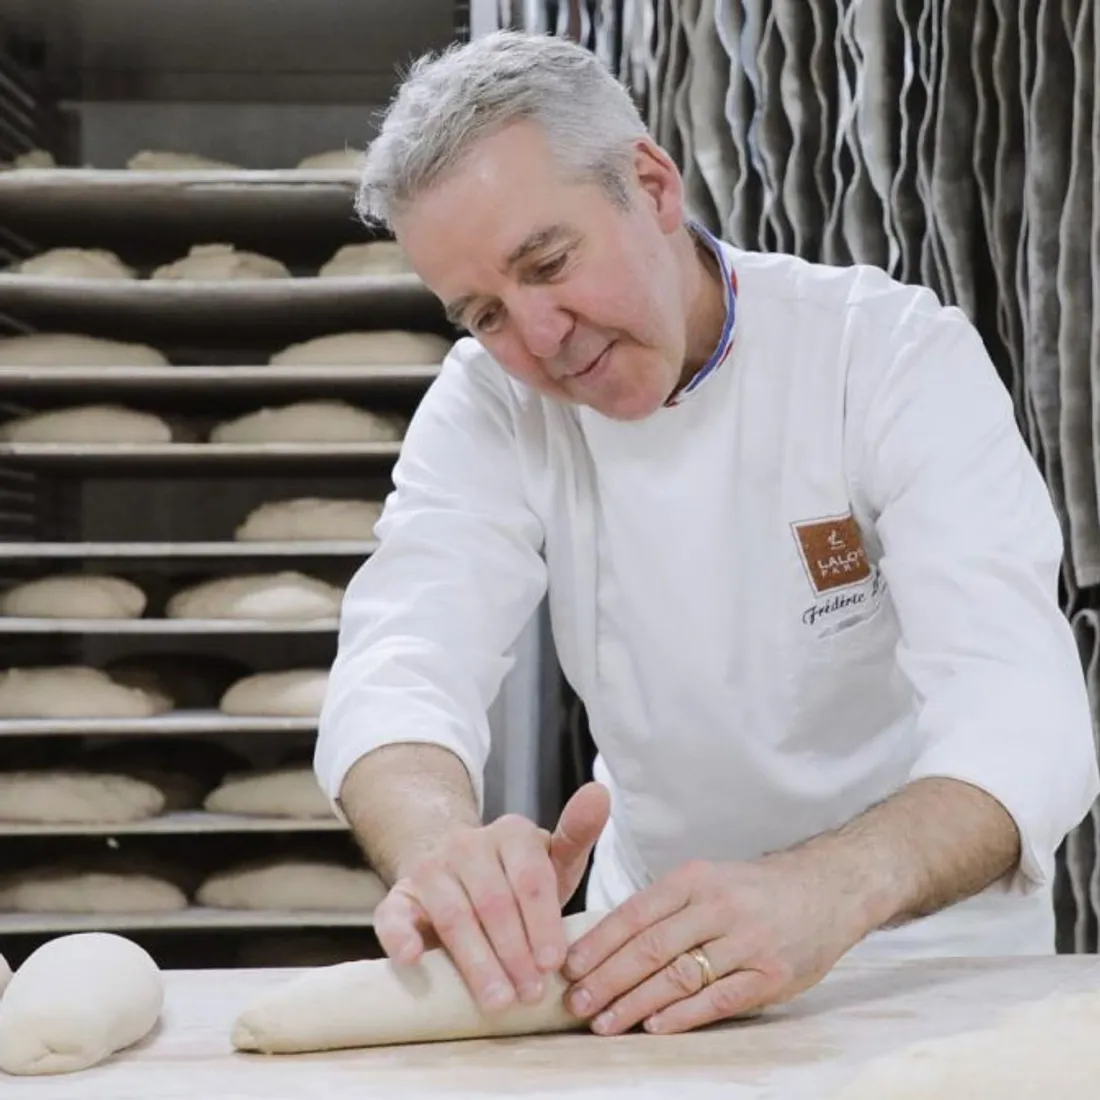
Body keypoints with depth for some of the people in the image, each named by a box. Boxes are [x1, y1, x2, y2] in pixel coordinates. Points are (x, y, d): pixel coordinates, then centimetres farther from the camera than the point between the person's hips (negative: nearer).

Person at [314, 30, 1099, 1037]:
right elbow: (401, 667, -21)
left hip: (932, 949, -2)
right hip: (654, 943, 3)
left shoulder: (899, 354, -16)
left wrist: (826, 890, -46)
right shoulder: (489, 406, -7)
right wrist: (442, 844, -43)